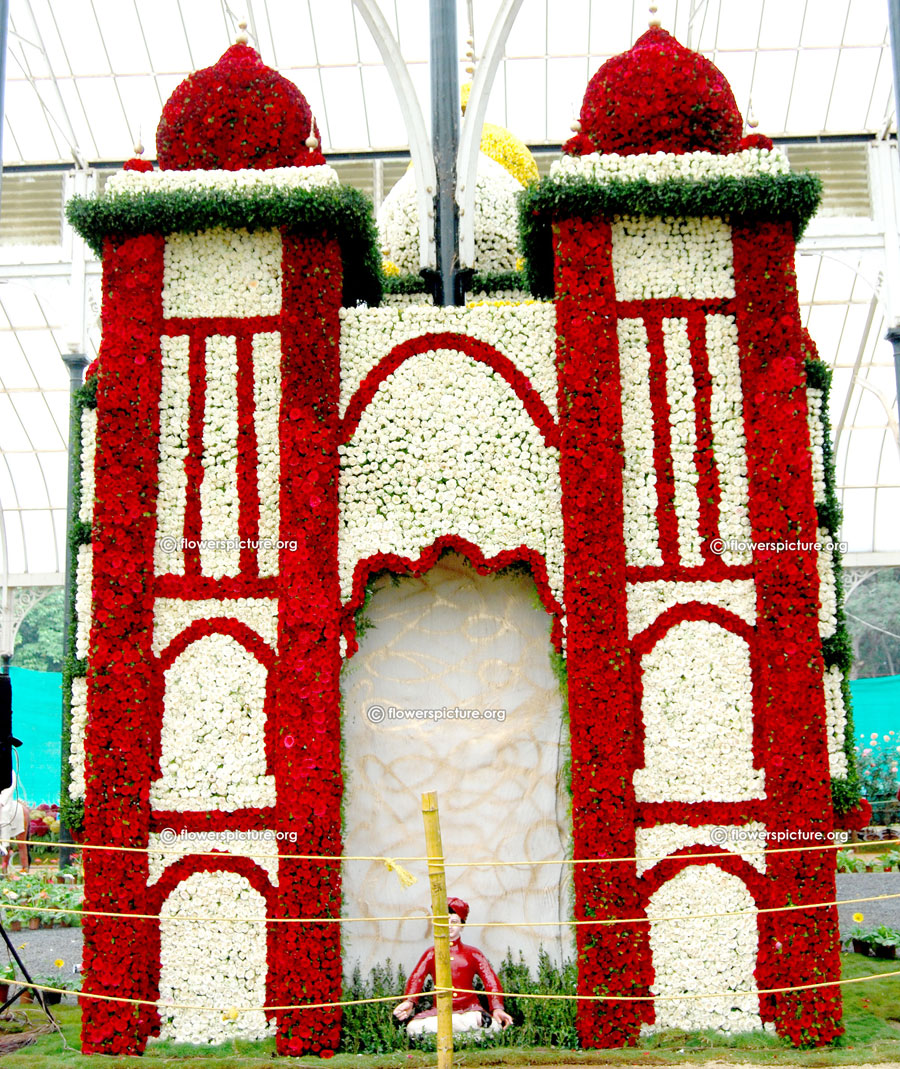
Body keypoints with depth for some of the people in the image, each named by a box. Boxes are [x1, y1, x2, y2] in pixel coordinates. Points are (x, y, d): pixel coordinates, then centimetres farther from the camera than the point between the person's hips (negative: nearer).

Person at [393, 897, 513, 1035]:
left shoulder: (473, 954, 12)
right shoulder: (432, 954, 14)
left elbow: (491, 981, 2)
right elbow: (416, 978, 0)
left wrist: (497, 1009, -16)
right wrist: (409, 1002, -21)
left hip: (470, 1009, -1)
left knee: (494, 1025, -33)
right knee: (414, 1027, -32)